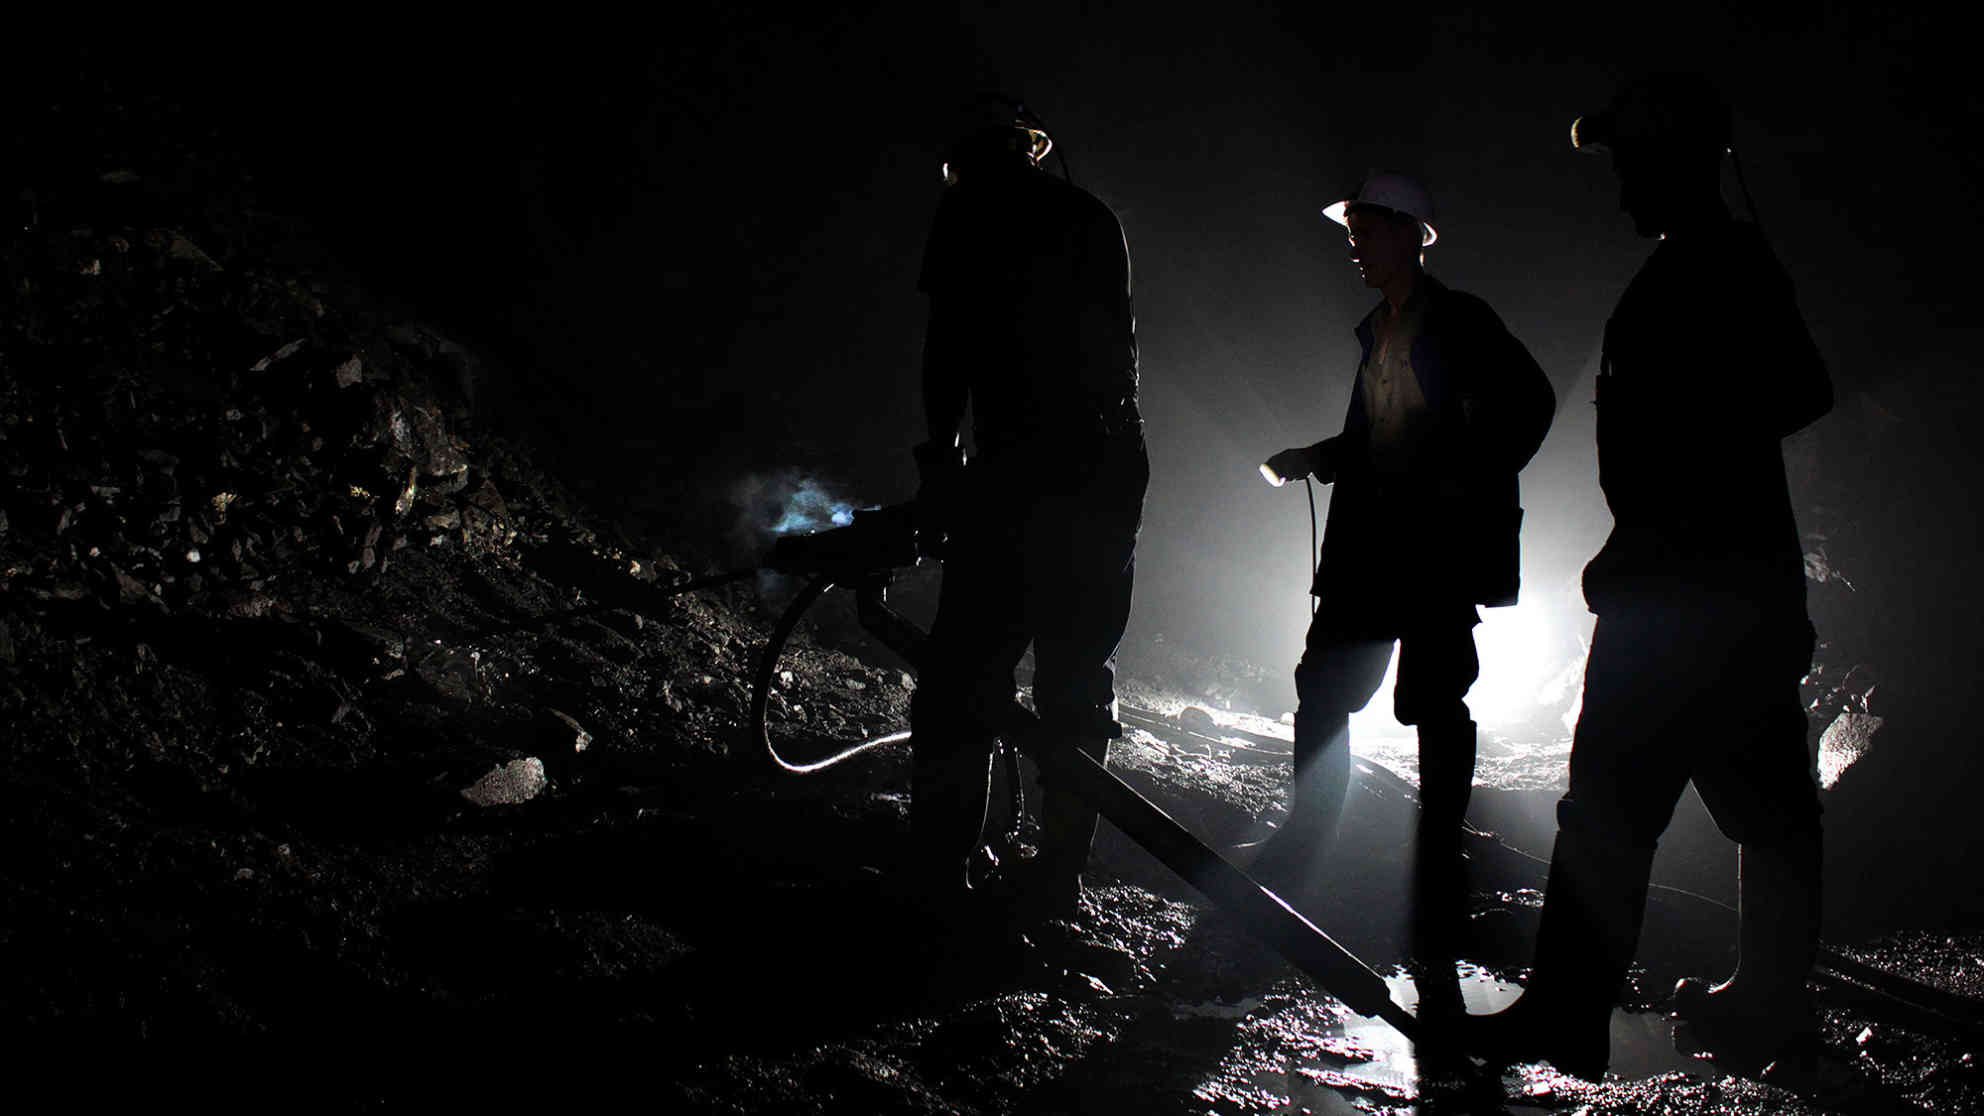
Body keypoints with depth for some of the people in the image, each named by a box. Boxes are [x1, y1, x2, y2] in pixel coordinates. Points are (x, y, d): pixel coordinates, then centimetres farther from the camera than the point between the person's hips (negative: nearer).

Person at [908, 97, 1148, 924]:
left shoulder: (971, 209, 3)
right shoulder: (1091, 216, 20)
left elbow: (952, 338, -7)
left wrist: (940, 455, -4)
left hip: (1020, 467, -6)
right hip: (1112, 469, 6)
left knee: (962, 676, -4)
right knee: (1078, 677, 11)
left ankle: (942, 877, -8)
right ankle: (1059, 876, 11)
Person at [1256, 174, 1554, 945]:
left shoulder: (1460, 322, -5)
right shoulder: (1377, 330, 17)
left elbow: (1530, 405, -12)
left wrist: (1469, 480, -16)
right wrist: (1312, 459, 9)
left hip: (1440, 540, -7)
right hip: (1371, 541, 7)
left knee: (1435, 701, -3)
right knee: (1322, 689, 3)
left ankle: (1438, 866, 8)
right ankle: (1300, 850, 11)